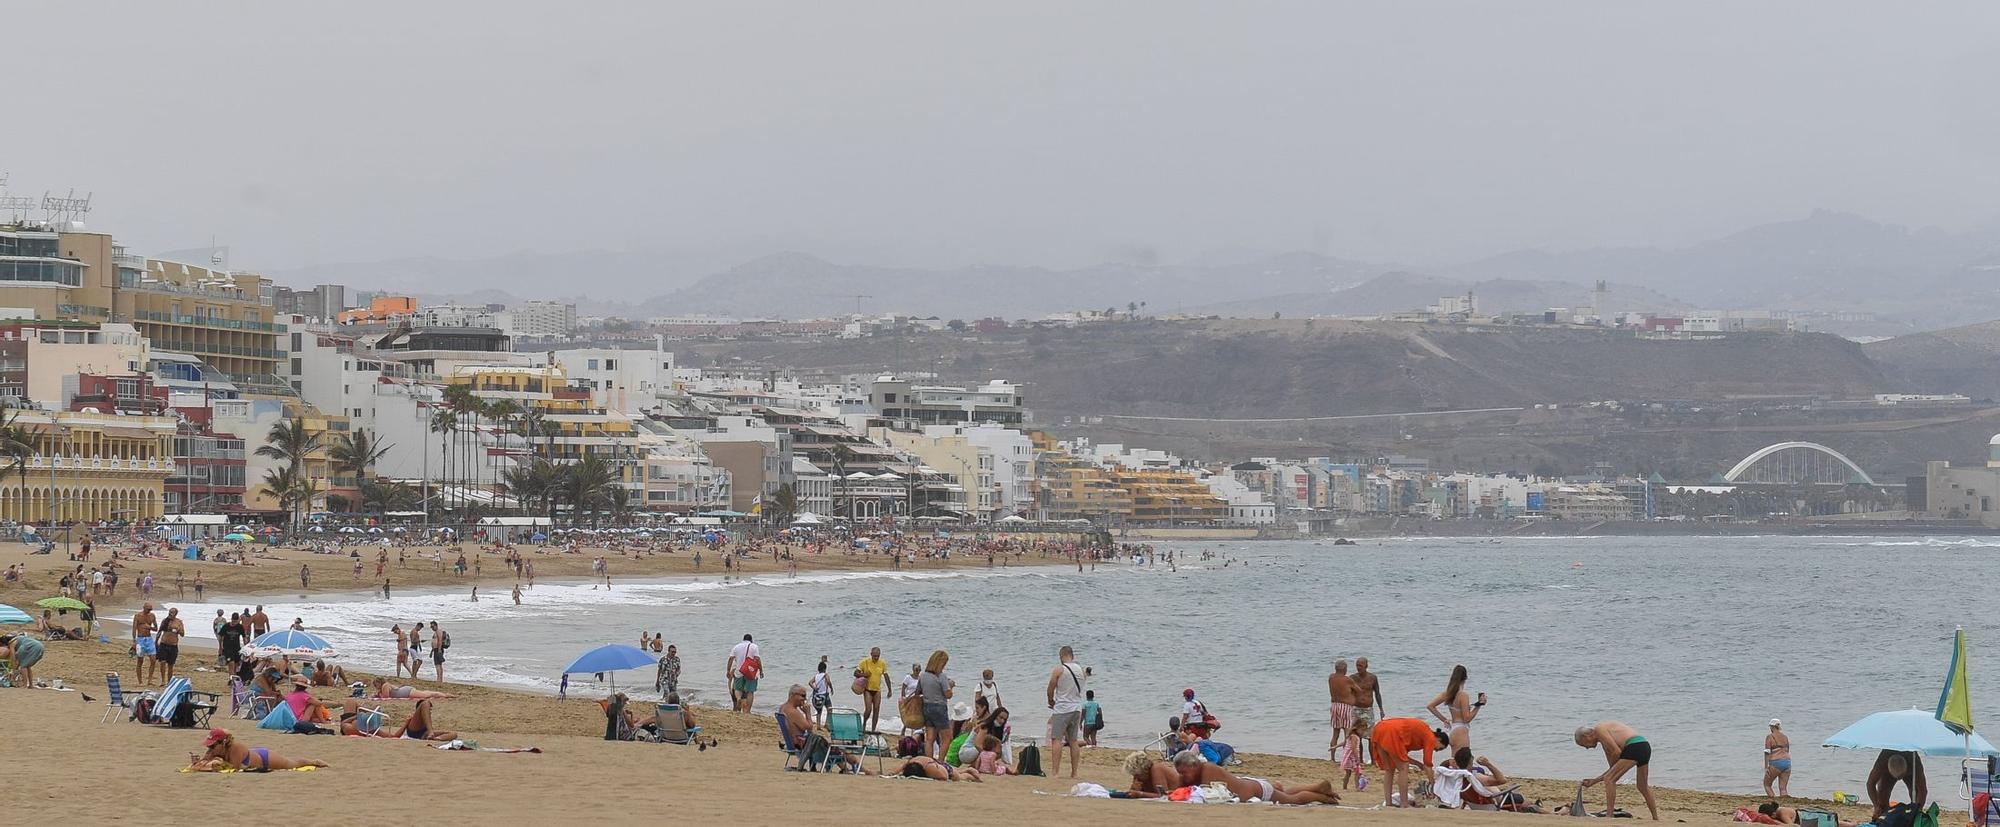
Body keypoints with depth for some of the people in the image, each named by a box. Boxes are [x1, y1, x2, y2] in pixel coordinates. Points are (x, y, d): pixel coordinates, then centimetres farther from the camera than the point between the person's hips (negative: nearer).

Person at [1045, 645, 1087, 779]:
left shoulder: (1059, 670, -9)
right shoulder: (1081, 671, 7)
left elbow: (1050, 689, -4)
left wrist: (1051, 702, 14)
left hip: (1062, 709, -6)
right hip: (1077, 709, 6)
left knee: (1056, 740, -6)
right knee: (1073, 741, 10)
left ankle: (1054, 771, -15)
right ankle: (1074, 772, 10)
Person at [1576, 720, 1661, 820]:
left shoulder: (1599, 729, 2)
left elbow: (1617, 752, -9)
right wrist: (1594, 781, 32)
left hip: (1634, 747, -10)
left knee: (1609, 780, -3)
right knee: (1643, 787, 25)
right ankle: (1656, 818, 32)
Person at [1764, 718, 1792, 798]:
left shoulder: (1769, 737, -4)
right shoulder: (1785, 737, 13)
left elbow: (1767, 753, -8)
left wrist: (1766, 767, -8)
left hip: (1775, 763, -5)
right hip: (1787, 763, 5)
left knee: (1767, 784, 13)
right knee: (1783, 788, 7)